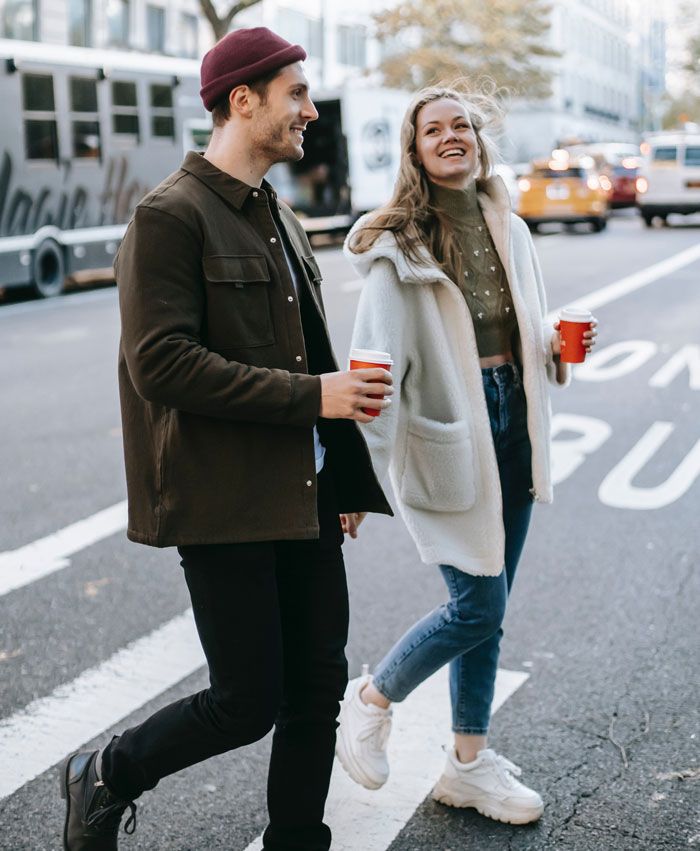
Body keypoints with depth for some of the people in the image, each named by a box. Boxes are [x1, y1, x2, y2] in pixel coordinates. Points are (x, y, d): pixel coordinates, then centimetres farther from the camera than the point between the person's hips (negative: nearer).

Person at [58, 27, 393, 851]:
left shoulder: (280, 219, 17)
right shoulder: (169, 216, -11)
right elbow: (160, 364, -21)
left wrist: (343, 483, 18)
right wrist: (311, 394, -19)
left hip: (303, 496, 8)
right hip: (224, 501, -8)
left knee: (318, 689, 11)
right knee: (247, 702, -2)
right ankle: (102, 779, 24)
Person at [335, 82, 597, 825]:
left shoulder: (510, 232, 9)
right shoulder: (400, 244, -10)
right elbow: (377, 360, -16)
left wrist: (556, 346, -3)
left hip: (510, 422, 6)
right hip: (445, 430, -6)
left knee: (487, 608, 12)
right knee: (478, 604, -6)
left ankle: (469, 765, 26)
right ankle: (370, 700, 21)